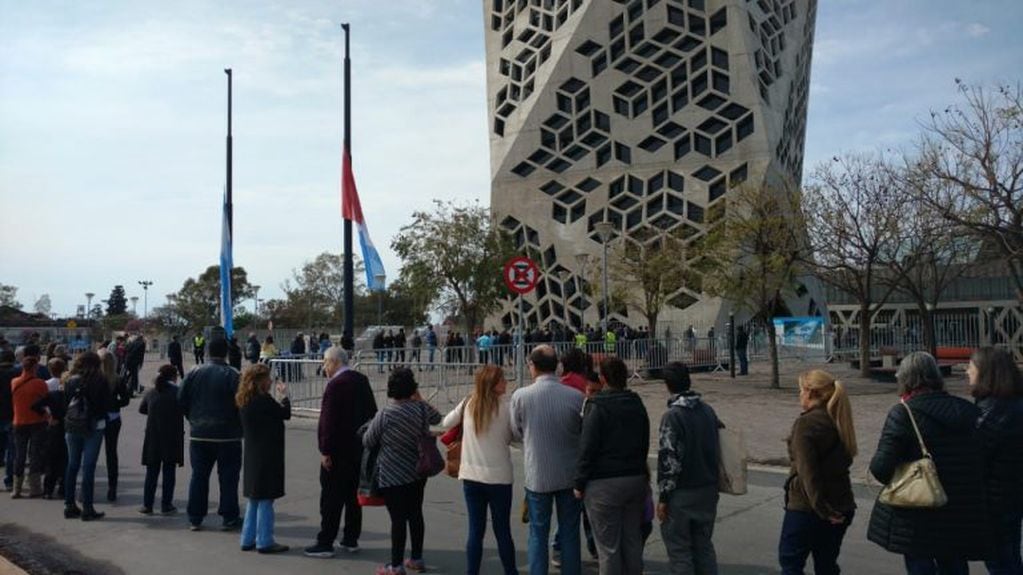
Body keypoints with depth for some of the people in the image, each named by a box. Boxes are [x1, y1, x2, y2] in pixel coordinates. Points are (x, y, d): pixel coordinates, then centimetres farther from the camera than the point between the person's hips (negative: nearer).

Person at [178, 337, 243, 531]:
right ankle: (229, 518, 8)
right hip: (227, 435, -4)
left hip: (199, 434, 4)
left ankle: (195, 518, 15)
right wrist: (240, 425, 5)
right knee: (228, 477, 5)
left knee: (198, 476, 12)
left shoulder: (194, 373, 1)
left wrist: (193, 419, 15)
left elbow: (181, 399, 3)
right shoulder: (232, 375, -12)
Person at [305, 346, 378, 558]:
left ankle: (325, 543, 3)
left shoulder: (335, 385, -17)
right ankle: (351, 539, 21)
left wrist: (325, 451, -17)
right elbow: (372, 412, 14)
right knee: (353, 495, 14)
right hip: (359, 449, 8)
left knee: (331, 498, -2)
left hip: (338, 451, -8)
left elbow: (329, 421, -20)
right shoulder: (362, 380, 8)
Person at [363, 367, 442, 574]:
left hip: (393, 477, -5)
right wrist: (420, 400, 18)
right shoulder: (422, 409, -5)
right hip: (417, 474, 5)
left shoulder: (384, 415, -17)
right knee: (415, 514, 15)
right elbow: (437, 418, 18)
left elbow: (367, 442, -6)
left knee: (398, 519, 1)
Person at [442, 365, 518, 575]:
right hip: (499, 476, -3)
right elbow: (512, 438, -3)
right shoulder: (506, 407, -11)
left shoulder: (467, 404, -1)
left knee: (475, 530, 10)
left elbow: (446, 423, 12)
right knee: (503, 530, 10)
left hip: (470, 475, 3)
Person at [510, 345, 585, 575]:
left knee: (538, 533, 12)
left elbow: (517, 433, 1)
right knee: (570, 532, 14)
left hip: (537, 475, -1)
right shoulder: (576, 396, -13)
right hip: (570, 475, 1)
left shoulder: (521, 396, -14)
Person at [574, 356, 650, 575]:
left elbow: (587, 448, -13)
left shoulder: (596, 407, -12)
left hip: (604, 483, -6)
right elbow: (645, 443, 15)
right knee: (633, 540, 15)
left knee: (608, 546, 1)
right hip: (636, 479, 6)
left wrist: (580, 483, -6)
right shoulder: (637, 404, 8)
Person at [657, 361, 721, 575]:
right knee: (704, 545, 17)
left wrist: (663, 497, -11)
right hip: (708, 490, 6)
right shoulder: (708, 410, 3)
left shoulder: (672, 416, -17)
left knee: (679, 549, 5)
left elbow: (668, 460, -18)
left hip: (682, 493, -6)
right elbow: (718, 450, 10)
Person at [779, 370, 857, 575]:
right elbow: (845, 460, 13)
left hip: (805, 506, -7)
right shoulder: (839, 422, 8)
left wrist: (821, 508, -17)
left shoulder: (806, 423, -16)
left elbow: (807, 470, -21)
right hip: (840, 507, 8)